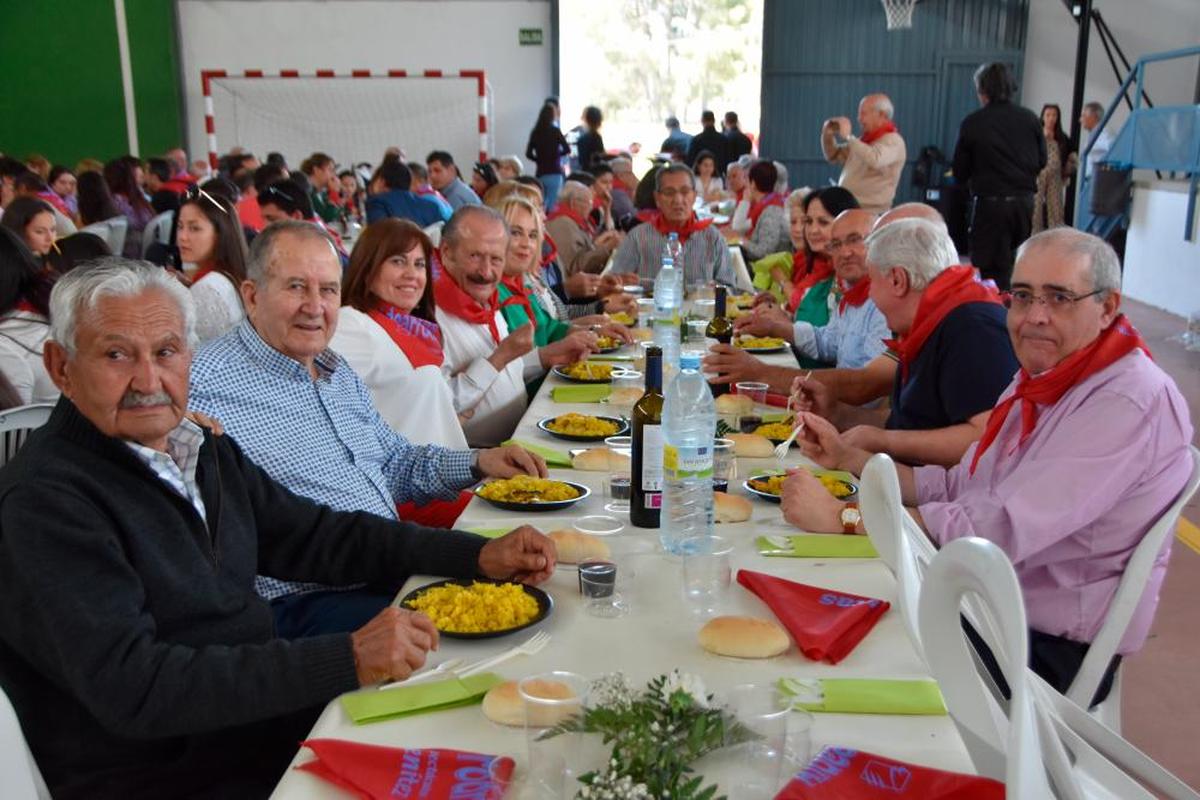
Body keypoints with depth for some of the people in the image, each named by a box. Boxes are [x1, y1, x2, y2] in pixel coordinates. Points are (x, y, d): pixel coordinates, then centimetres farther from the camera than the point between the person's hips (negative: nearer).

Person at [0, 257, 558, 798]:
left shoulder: (207, 451, 8)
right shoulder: (46, 501, -17)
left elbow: (316, 535, 12)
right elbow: (129, 685, -26)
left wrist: (478, 555, 2)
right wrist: (345, 660, -31)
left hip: (272, 710, 7)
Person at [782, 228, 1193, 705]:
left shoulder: (1132, 402, -23)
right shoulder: (1039, 382, 9)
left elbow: (1002, 529, -31)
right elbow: (959, 486, 12)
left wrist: (842, 516, -28)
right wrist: (847, 458, 4)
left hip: (1053, 645, -8)